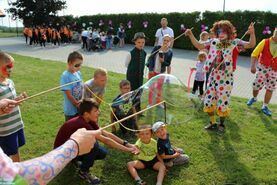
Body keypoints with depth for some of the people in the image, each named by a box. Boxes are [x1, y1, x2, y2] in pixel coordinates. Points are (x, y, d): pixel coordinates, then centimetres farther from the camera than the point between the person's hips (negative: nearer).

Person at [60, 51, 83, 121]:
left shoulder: (78, 73, 1)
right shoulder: (65, 76, -19)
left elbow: (81, 89, 6)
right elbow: (69, 95, -19)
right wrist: (78, 105, -12)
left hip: (79, 108, 6)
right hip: (71, 110, -6)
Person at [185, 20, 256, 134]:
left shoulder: (234, 42, -3)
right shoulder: (213, 42, 5)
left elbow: (251, 45, -12)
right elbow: (199, 46, 6)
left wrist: (252, 33, -30)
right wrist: (191, 35, -5)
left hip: (226, 77, -4)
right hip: (213, 76, 4)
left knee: (223, 102, 3)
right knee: (208, 101, 7)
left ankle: (221, 124, 27)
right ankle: (212, 123, 28)